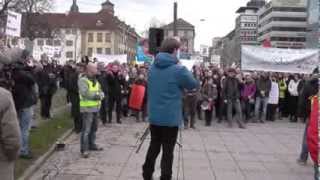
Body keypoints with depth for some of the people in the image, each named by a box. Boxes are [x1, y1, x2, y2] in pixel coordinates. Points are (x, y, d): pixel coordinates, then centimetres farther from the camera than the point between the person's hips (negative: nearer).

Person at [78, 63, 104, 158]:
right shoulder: (82, 80, -10)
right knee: (86, 129, -9)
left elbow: (100, 92, 12)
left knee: (94, 128, 17)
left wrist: (100, 95, -12)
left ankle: (92, 145, 31)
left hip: (95, 108, 8)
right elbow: (85, 93, -24)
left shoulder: (95, 80, 17)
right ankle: (84, 149, -4)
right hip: (87, 108, -8)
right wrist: (96, 95, -15)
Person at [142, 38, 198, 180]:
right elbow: (194, 84, -2)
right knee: (168, 151, 4)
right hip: (170, 118, -6)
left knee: (154, 147, 19)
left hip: (154, 116, 6)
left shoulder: (152, 68, 4)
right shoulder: (178, 70, -16)